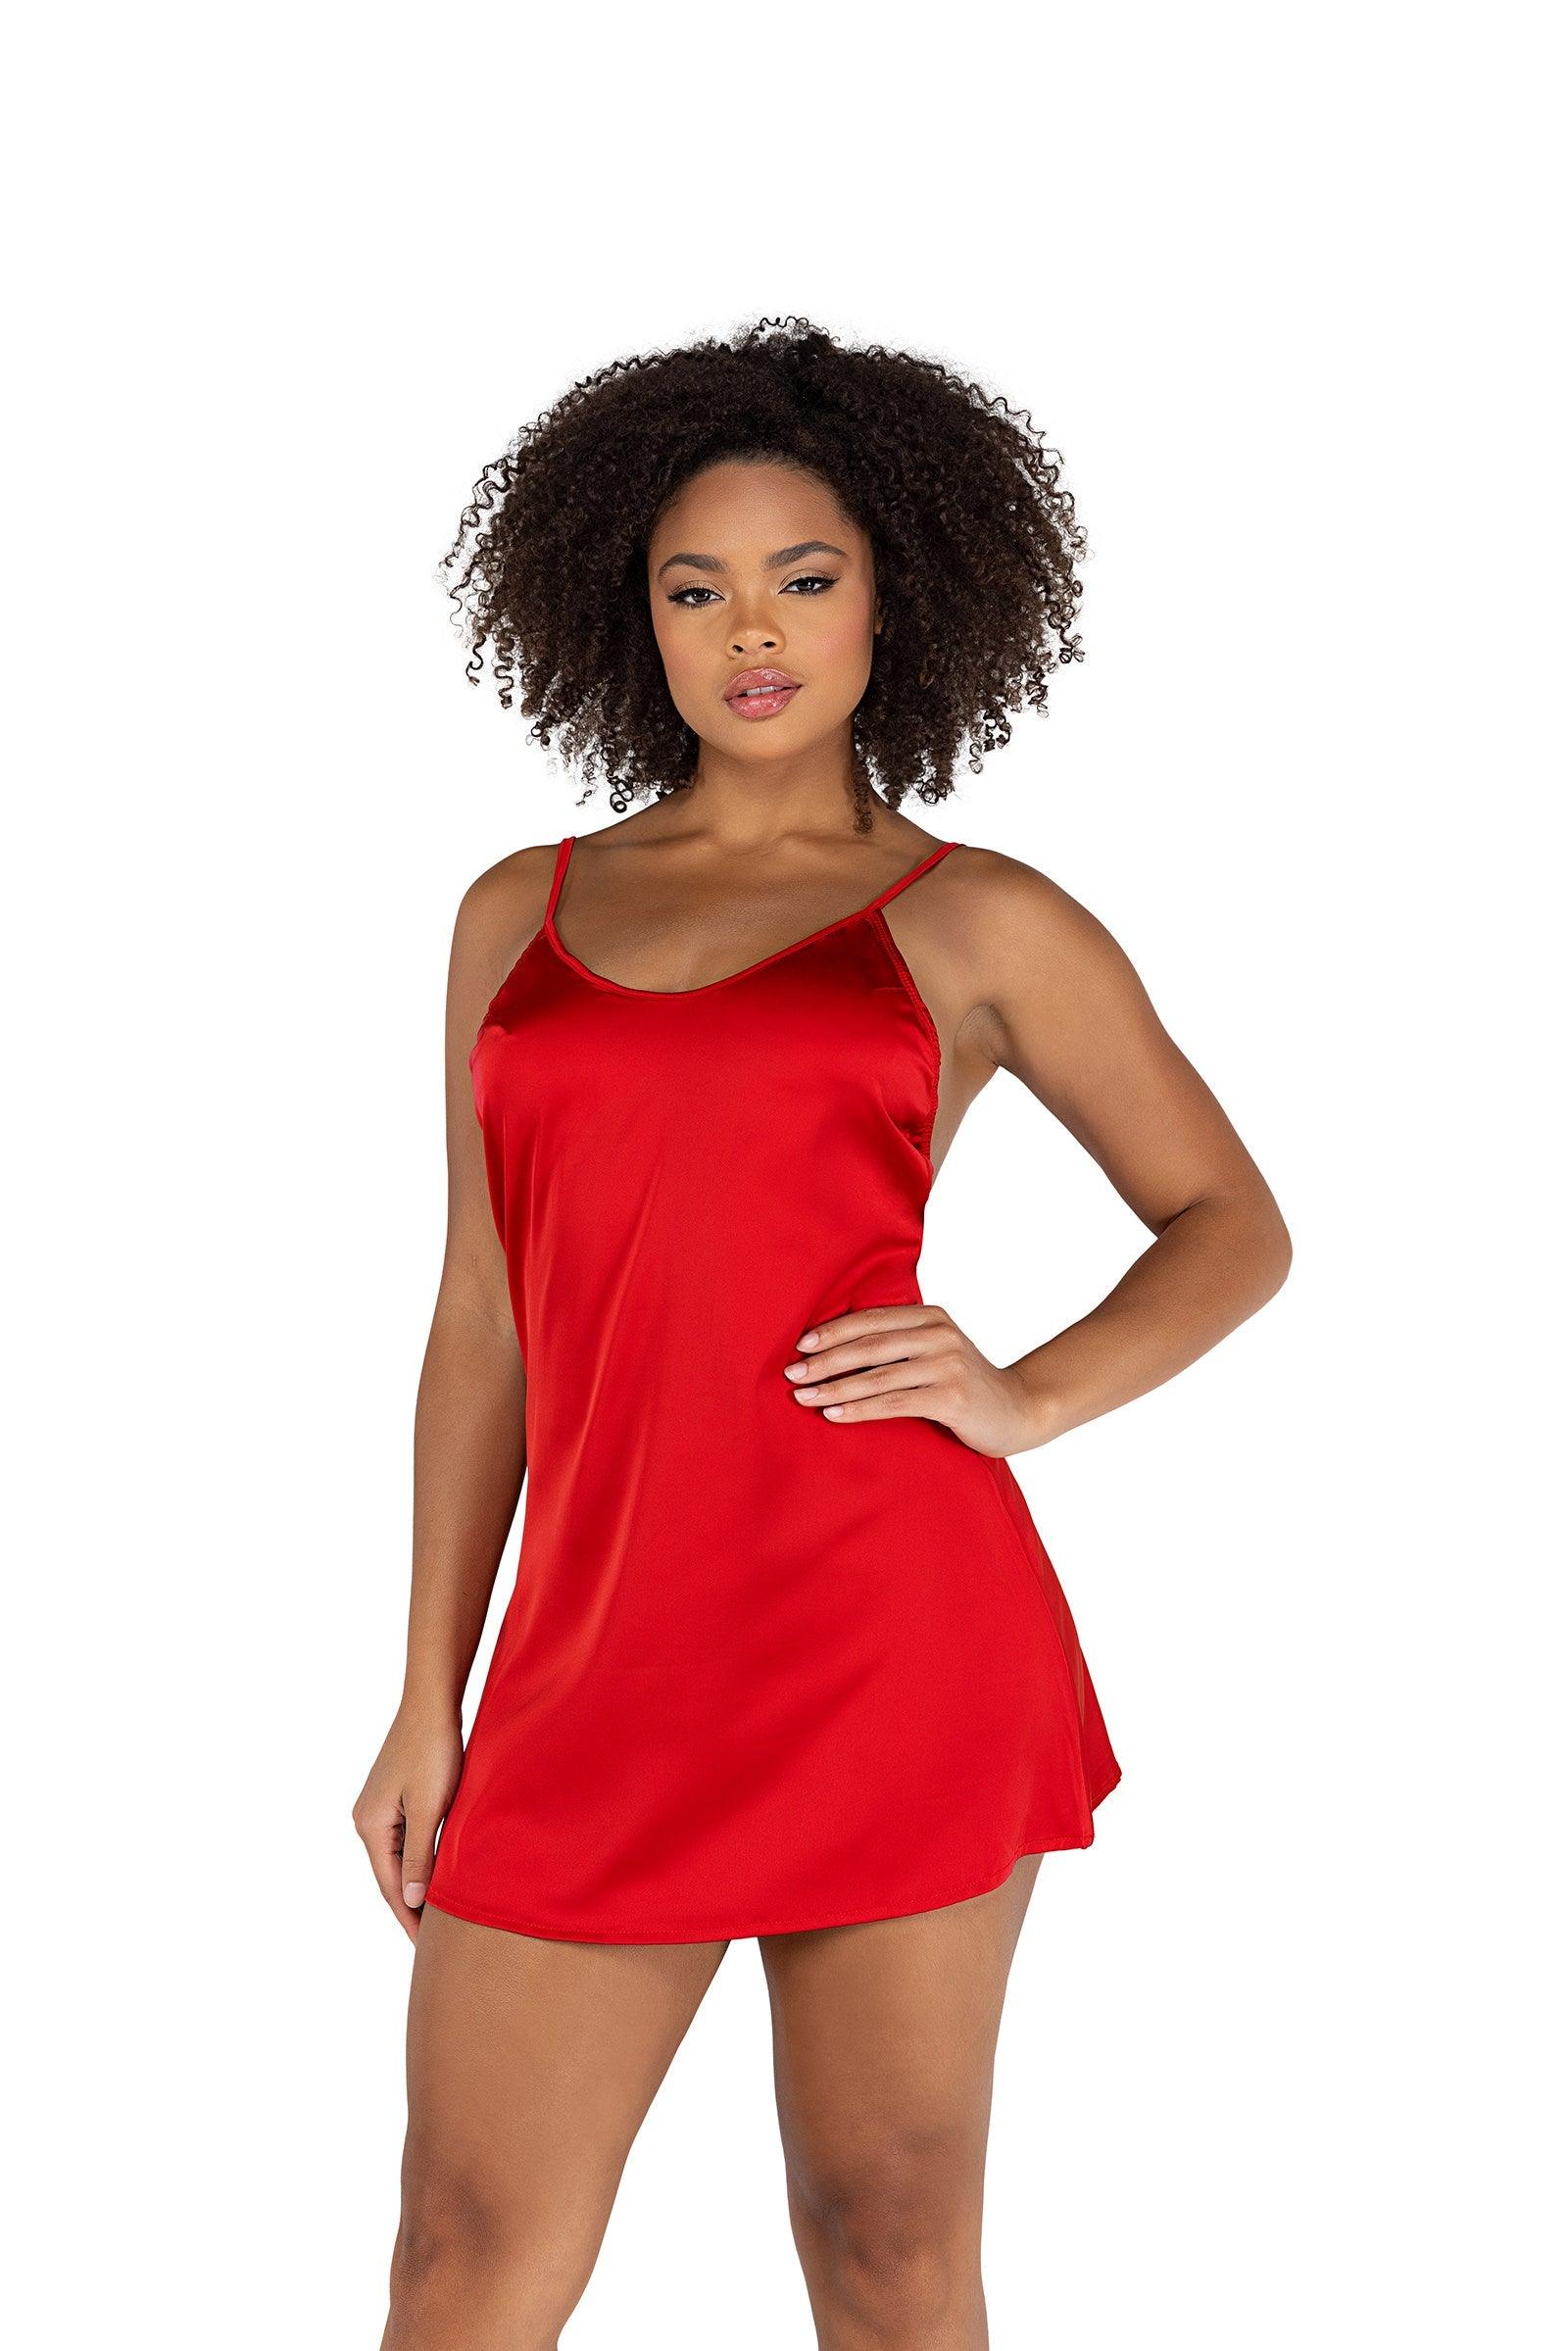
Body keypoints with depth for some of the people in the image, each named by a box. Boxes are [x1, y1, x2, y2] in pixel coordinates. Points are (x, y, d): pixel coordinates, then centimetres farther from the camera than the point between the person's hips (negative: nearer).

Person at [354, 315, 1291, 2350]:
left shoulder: (978, 922, 6)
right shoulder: (522, 915, 15)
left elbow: (1234, 1226, 13)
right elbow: (485, 1327, 15)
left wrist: (1024, 1401, -6)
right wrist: (430, 1701, 11)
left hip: (894, 1627, -3)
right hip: (609, 1669, 3)